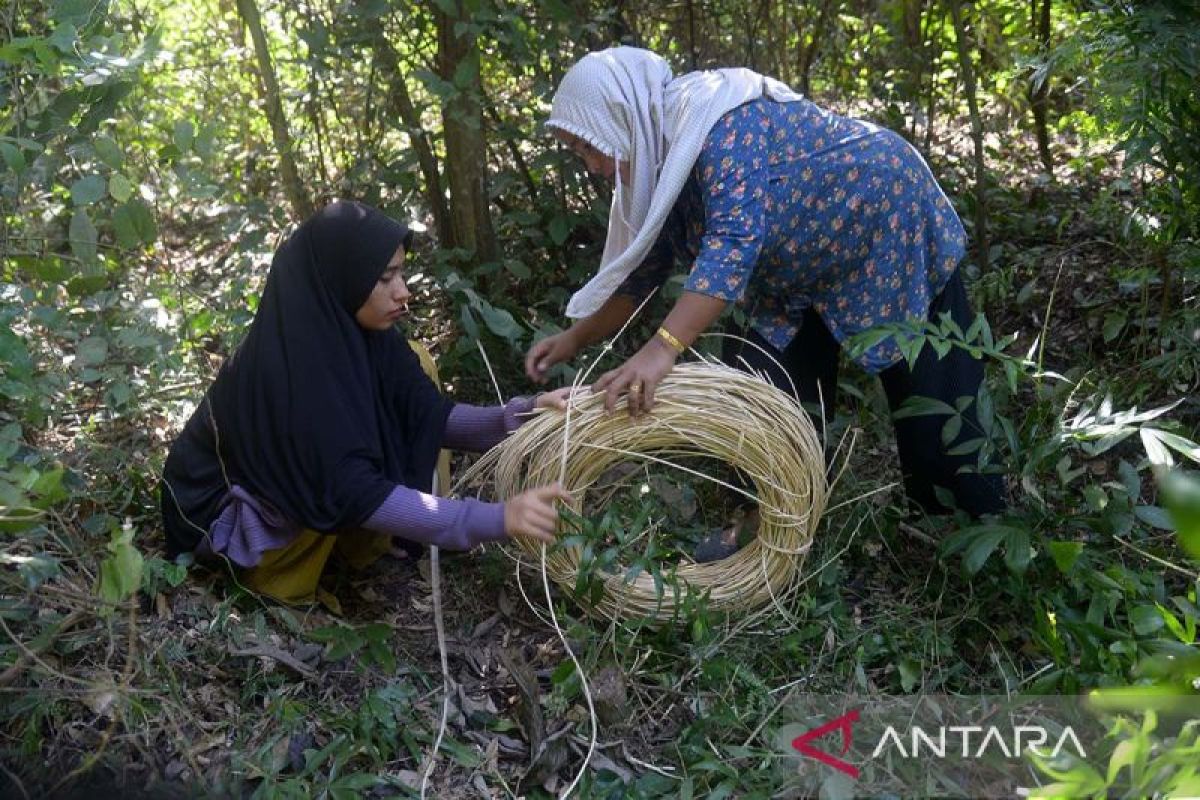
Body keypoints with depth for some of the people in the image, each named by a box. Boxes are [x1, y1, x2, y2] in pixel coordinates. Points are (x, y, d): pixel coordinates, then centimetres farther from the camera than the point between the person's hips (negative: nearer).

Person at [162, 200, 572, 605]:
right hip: (225, 511, -7)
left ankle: (364, 539, 1)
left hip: (306, 476, 8)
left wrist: (525, 415, -27)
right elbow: (353, 493, -39)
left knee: (415, 369, -2)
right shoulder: (285, 364, -35)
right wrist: (496, 519, -45)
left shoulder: (359, 332, -11)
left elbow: (431, 414, -10)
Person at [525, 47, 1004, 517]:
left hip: (893, 224, -8)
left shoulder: (717, 120, -30)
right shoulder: (659, 164, -2)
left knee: (932, 409, -1)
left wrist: (663, 348, -52)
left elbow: (735, 237, -43)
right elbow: (642, 268, 7)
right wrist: (575, 339, 1)